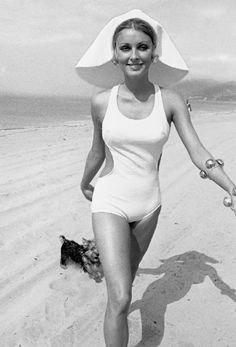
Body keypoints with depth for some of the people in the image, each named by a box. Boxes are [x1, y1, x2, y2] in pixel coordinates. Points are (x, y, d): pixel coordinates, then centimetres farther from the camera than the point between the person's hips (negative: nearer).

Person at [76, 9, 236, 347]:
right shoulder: (102, 102, -10)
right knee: (120, 299, -12)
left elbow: (198, 152, -10)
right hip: (111, 202, -2)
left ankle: (117, 303, 59)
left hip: (148, 204, 3)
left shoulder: (171, 100, -8)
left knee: (129, 269, 26)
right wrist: (84, 183, 22)